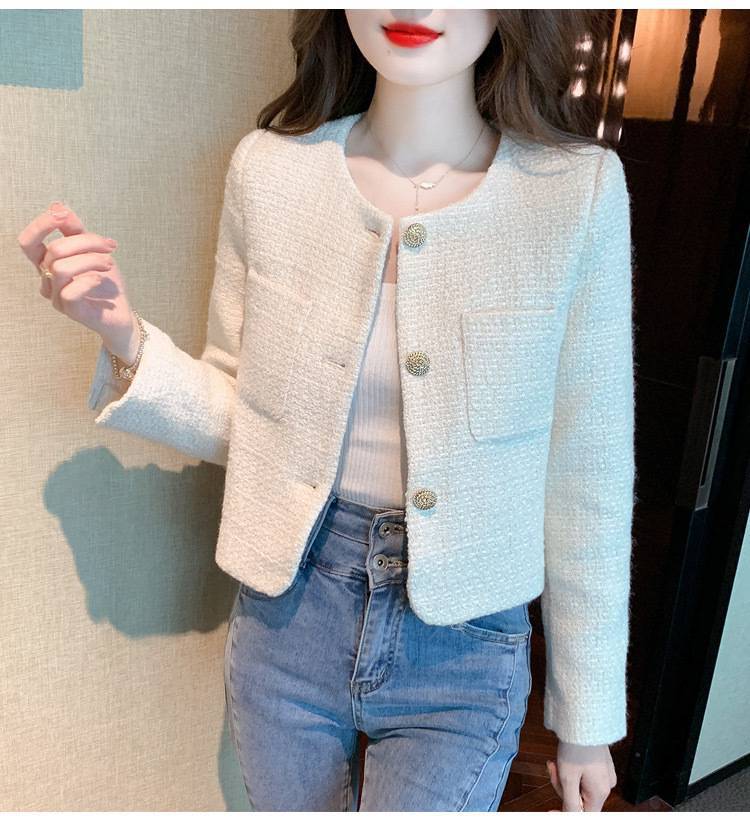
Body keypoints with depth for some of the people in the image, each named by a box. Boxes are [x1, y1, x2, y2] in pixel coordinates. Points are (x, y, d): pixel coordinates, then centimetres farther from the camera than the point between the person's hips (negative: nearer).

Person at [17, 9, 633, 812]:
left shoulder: (580, 188, -12)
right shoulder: (269, 167, -7)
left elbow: (587, 474, -6)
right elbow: (239, 420, 2)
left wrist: (588, 720, 3)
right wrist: (126, 341, -18)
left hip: (464, 654, -2)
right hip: (288, 615, 3)